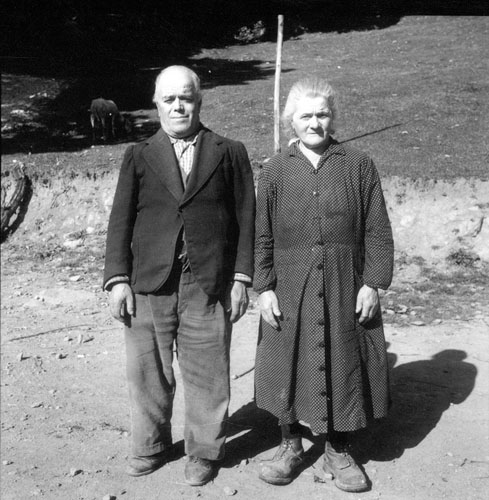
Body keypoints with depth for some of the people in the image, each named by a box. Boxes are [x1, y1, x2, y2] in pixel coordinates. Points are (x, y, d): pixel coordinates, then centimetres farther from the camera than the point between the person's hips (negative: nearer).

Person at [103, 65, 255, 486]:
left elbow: (245, 219, 4)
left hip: (209, 287, -1)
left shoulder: (230, 153, 8)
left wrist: (241, 279, -2)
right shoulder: (138, 157, 11)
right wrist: (118, 279, -2)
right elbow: (121, 221, 7)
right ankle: (151, 447, 30)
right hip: (148, 286, 2)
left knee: (206, 376, 6)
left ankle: (204, 452, 25)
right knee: (148, 373, 10)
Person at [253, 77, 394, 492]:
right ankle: (291, 447, 28)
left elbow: (377, 230, 1)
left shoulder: (359, 166, 2)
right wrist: (264, 288, -4)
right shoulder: (275, 171, 4)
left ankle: (338, 453, 26)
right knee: (289, 367, 8)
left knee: (344, 367, 8)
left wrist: (373, 283, -6)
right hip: (290, 290, 1)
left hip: (346, 290, 0)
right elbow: (262, 237, 4)